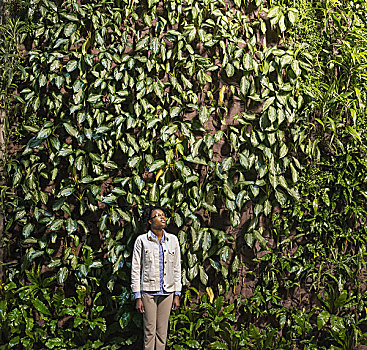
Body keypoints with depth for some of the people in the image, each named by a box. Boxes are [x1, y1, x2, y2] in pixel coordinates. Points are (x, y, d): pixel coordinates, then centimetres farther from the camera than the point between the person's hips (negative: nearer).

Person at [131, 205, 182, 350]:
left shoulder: (172, 240, 7)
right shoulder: (142, 240, -2)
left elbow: (177, 268, 10)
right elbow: (135, 269, -1)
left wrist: (177, 294, 7)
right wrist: (138, 297, -5)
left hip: (167, 292, 3)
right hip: (148, 291, -3)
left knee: (162, 331, 6)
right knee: (150, 331, -1)